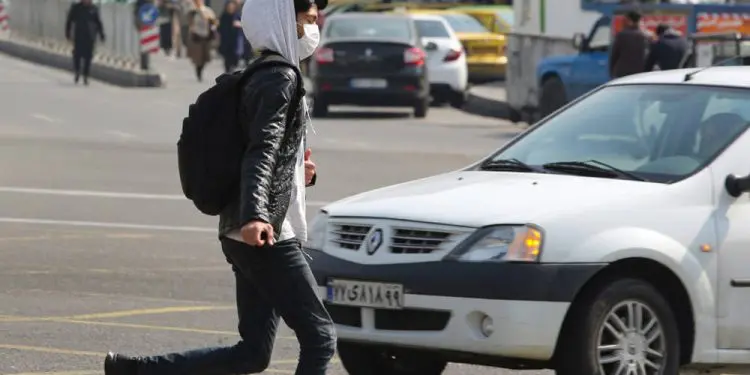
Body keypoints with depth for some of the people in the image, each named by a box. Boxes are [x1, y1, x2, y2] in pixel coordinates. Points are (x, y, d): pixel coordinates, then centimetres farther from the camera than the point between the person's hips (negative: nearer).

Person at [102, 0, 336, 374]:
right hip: (268, 237, -10)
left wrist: (298, 172, 15)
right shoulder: (281, 80, -10)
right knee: (319, 339, -7)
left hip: (250, 237, 10)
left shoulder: (261, 78, 20)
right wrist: (253, 216, -38)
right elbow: (260, 152, -24)